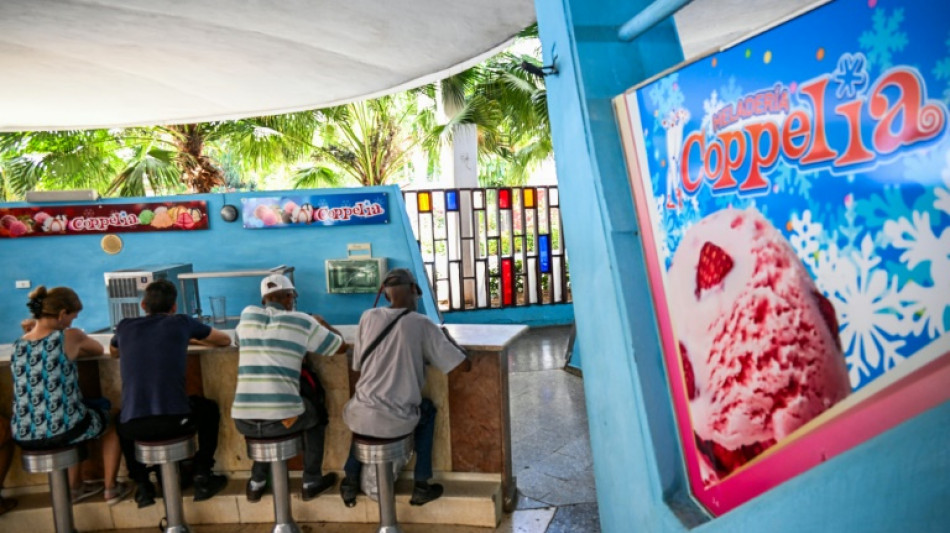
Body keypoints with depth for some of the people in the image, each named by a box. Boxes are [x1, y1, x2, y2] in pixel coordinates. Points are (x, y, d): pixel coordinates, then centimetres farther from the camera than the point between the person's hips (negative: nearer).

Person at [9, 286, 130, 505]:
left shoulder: (18, 345, 4)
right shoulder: (70, 337, -11)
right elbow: (98, 350, 11)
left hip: (24, 437, 6)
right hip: (62, 430, -6)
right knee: (111, 420, 28)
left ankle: (75, 487, 45)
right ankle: (111, 488, 30)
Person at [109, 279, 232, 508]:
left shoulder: (125, 326, 12)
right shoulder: (181, 323, 6)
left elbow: (113, 351, 36)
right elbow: (225, 339, 20)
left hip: (134, 427, 3)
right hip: (174, 421, -2)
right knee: (208, 408, 29)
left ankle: (141, 484, 30)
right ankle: (202, 477, 24)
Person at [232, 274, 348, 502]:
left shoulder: (248, 315, 10)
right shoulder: (302, 321, 1)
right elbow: (341, 346, 13)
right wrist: (322, 323, 31)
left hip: (243, 421, 4)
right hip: (282, 418, -3)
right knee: (317, 412, 28)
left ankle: (257, 482, 38)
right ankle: (311, 482, 29)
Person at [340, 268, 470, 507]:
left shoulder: (368, 317, 3)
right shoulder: (422, 324, -6)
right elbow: (464, 365, -4)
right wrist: (447, 337, 13)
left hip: (362, 416, 3)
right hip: (397, 420, -3)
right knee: (427, 410, 30)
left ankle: (351, 481, 41)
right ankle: (421, 486, 28)